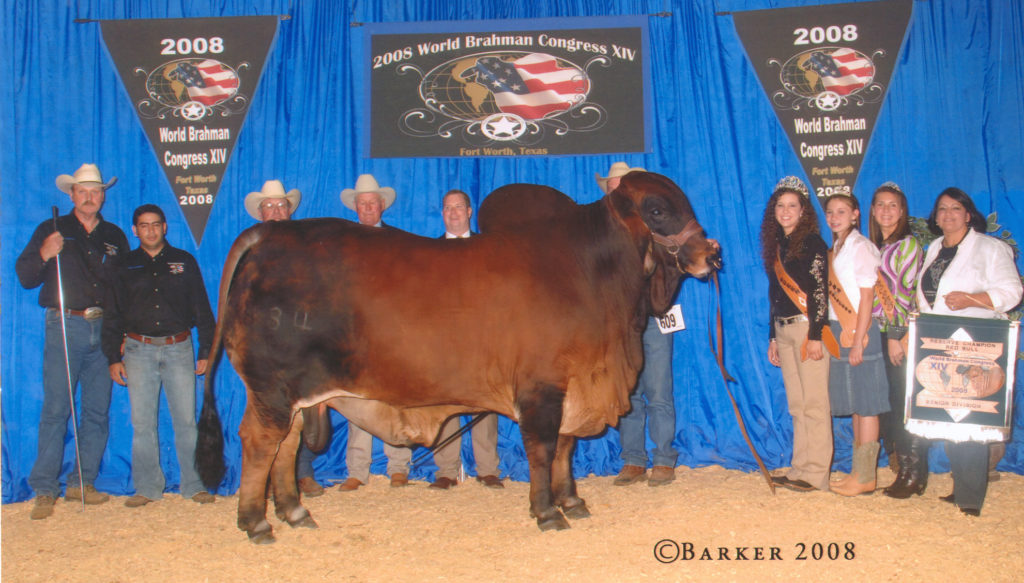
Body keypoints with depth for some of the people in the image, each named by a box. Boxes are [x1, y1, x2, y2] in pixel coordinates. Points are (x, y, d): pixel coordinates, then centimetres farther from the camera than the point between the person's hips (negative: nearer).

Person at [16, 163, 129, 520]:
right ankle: (45, 490, -1)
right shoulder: (51, 230, 9)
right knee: (55, 409, -7)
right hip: (64, 328, -3)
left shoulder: (114, 237, 16)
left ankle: (82, 483, 13)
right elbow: (25, 277, 5)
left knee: (97, 410, 3)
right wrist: (44, 255, -15)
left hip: (104, 329, 3)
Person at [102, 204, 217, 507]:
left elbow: (202, 309, 10)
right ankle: (147, 487, 12)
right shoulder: (125, 266, 10)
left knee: (186, 420, -2)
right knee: (142, 423, 3)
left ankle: (194, 485, 6)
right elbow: (113, 314, 12)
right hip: (139, 350, 1)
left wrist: (206, 352, 4)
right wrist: (113, 357, 5)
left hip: (178, 348, -1)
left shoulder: (184, 261, 9)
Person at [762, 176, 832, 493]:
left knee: (814, 403, -4)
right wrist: (773, 338, 17)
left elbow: (820, 291, -12)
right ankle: (800, 469, 14)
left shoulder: (813, 243, -6)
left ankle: (816, 474, 0)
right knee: (796, 404, 10)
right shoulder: (775, 244, 15)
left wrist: (815, 335, -17)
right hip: (783, 329, 7)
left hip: (808, 327, -7)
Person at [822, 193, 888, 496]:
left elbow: (866, 297, -12)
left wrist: (858, 342, -16)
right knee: (854, 405, 11)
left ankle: (865, 477, 1)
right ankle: (859, 472, 17)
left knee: (865, 405, -3)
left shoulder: (861, 247, -8)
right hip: (839, 331, 8)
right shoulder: (836, 248, 15)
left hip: (859, 332, -8)